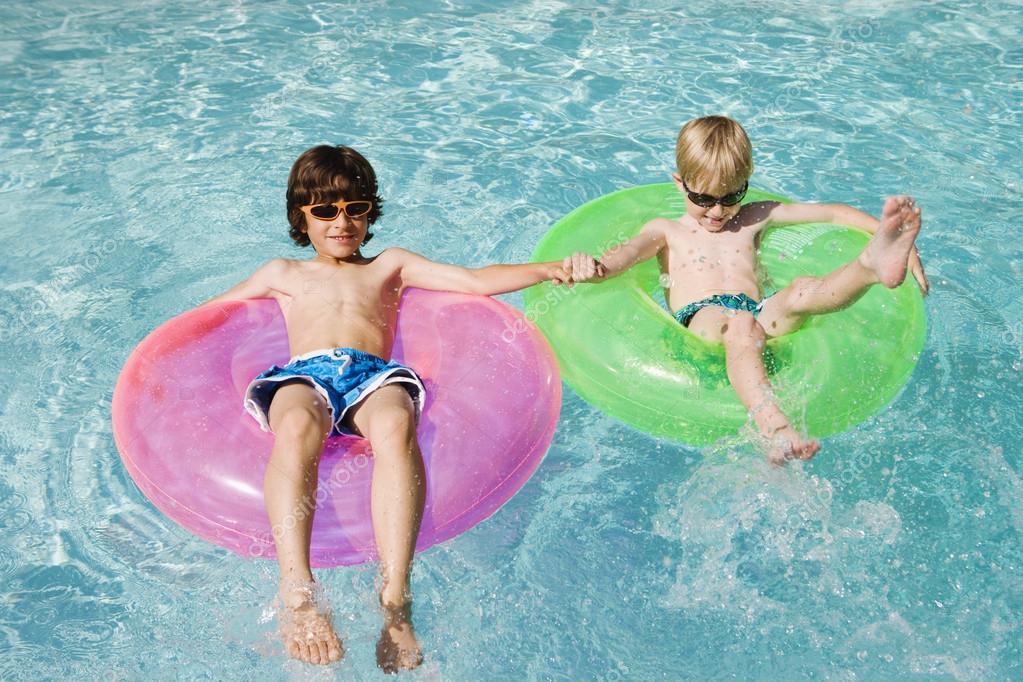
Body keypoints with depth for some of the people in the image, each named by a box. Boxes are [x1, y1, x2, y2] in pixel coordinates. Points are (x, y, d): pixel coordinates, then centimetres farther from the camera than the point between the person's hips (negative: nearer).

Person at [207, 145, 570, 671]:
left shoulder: (390, 265, 34)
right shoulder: (284, 274, 37)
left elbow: (477, 281, 24)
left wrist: (550, 269, 13)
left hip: (373, 374, 0)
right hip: (304, 373, 1)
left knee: (396, 425, -39)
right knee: (296, 427, -39)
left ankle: (395, 603, -49)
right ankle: (297, 595, -51)